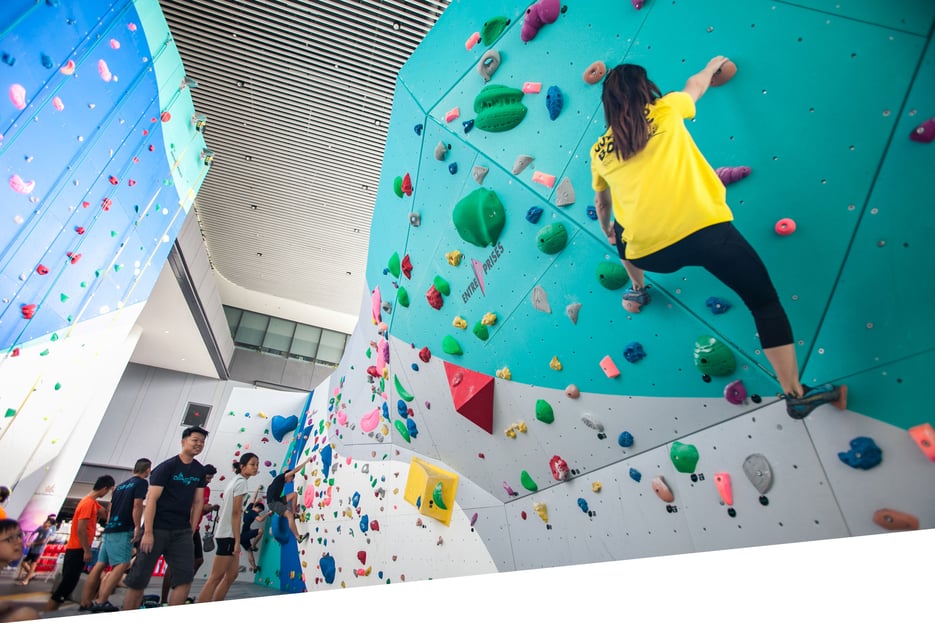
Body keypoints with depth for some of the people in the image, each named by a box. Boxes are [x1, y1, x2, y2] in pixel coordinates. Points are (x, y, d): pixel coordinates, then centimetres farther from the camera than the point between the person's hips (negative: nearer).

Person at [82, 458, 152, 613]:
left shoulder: (121, 485, 19)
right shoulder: (141, 482, -5)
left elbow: (110, 508, 21)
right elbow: (137, 505, -15)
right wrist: (138, 527, -11)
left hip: (109, 529, 9)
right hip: (123, 530, -9)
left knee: (100, 565, 11)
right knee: (121, 565, -10)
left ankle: (86, 602, 14)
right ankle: (101, 601, -18)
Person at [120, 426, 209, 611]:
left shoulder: (200, 470, 6)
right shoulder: (167, 466, -8)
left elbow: (198, 502, 9)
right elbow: (151, 500, -12)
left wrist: (192, 531, 5)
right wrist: (148, 532, -16)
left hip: (182, 532, 4)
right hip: (157, 529, -4)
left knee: (185, 577, -3)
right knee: (138, 579, 4)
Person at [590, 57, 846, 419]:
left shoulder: (599, 150, 15)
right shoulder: (666, 110, 13)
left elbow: (602, 204, 28)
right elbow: (696, 85, 36)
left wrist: (607, 231, 47)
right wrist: (712, 66, 59)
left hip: (651, 252, 2)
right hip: (705, 229, -1)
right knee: (765, 301, 12)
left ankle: (637, 291, 50)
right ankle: (796, 395, 13)